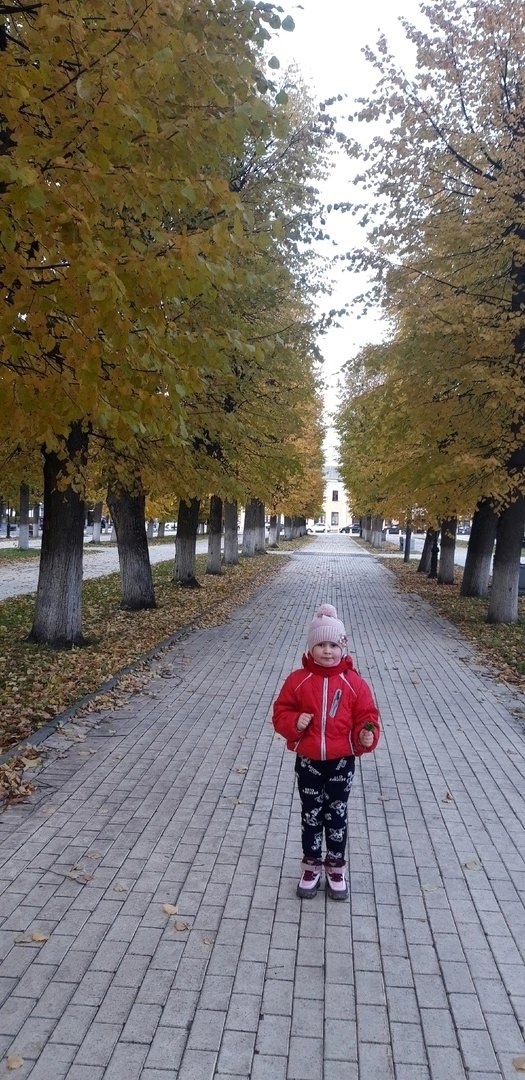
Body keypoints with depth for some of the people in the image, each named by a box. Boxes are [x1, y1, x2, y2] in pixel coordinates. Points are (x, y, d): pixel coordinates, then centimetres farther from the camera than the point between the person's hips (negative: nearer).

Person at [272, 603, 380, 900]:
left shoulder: (354, 683, -9)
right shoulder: (298, 680, -8)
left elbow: (367, 716, -4)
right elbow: (281, 713, -1)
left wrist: (368, 736, -24)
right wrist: (294, 722, -21)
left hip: (342, 762, 0)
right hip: (308, 761, 0)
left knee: (337, 815, 14)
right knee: (311, 815, 14)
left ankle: (336, 868, 33)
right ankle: (312, 867, 32)